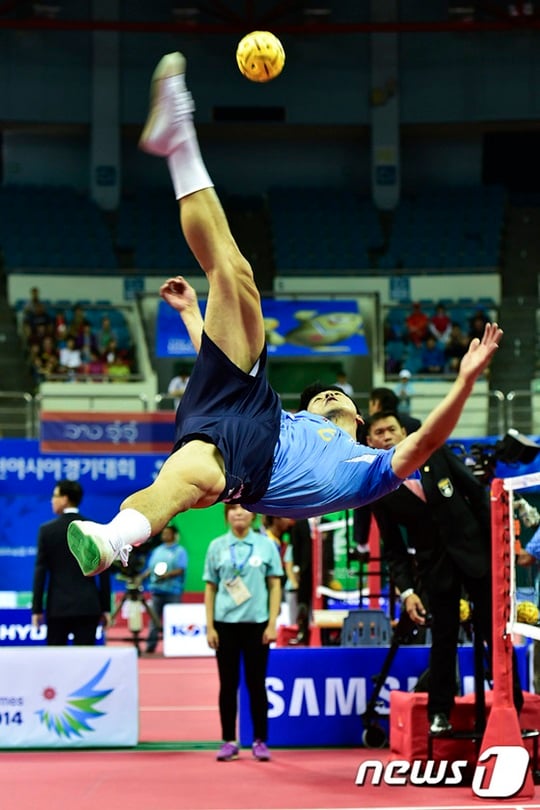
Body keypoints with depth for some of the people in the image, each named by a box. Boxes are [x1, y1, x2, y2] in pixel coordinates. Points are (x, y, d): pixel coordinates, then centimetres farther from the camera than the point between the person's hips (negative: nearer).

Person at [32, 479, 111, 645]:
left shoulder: (47, 530, -2)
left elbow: (40, 572, -3)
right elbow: (104, 573, 2)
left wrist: (37, 609, 1)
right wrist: (106, 608, 7)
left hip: (58, 606, -1)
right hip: (88, 606, 1)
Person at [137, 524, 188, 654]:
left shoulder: (180, 551, 2)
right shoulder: (157, 550, 19)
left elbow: (181, 570, -8)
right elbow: (150, 568, 20)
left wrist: (167, 575, -22)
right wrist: (141, 578, 4)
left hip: (173, 591, -5)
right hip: (157, 589, 5)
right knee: (154, 619, 1)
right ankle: (150, 646, 1)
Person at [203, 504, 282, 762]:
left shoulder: (266, 545, 2)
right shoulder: (217, 546, 4)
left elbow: (275, 586, 2)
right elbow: (210, 588, 6)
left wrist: (272, 624, -5)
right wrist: (209, 627, 0)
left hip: (256, 623, -1)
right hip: (225, 624, 1)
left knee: (256, 683, 2)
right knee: (228, 684, 4)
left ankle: (260, 741, 10)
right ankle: (229, 742, 10)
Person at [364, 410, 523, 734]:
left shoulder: (436, 453, -1)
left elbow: (476, 491, 3)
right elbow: (393, 547, 0)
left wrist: (497, 537, -2)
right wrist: (406, 590, -9)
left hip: (475, 551, 1)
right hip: (436, 565, -1)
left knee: (494, 630, 4)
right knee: (444, 637, 1)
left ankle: (512, 703, 13)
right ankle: (440, 712, 10)